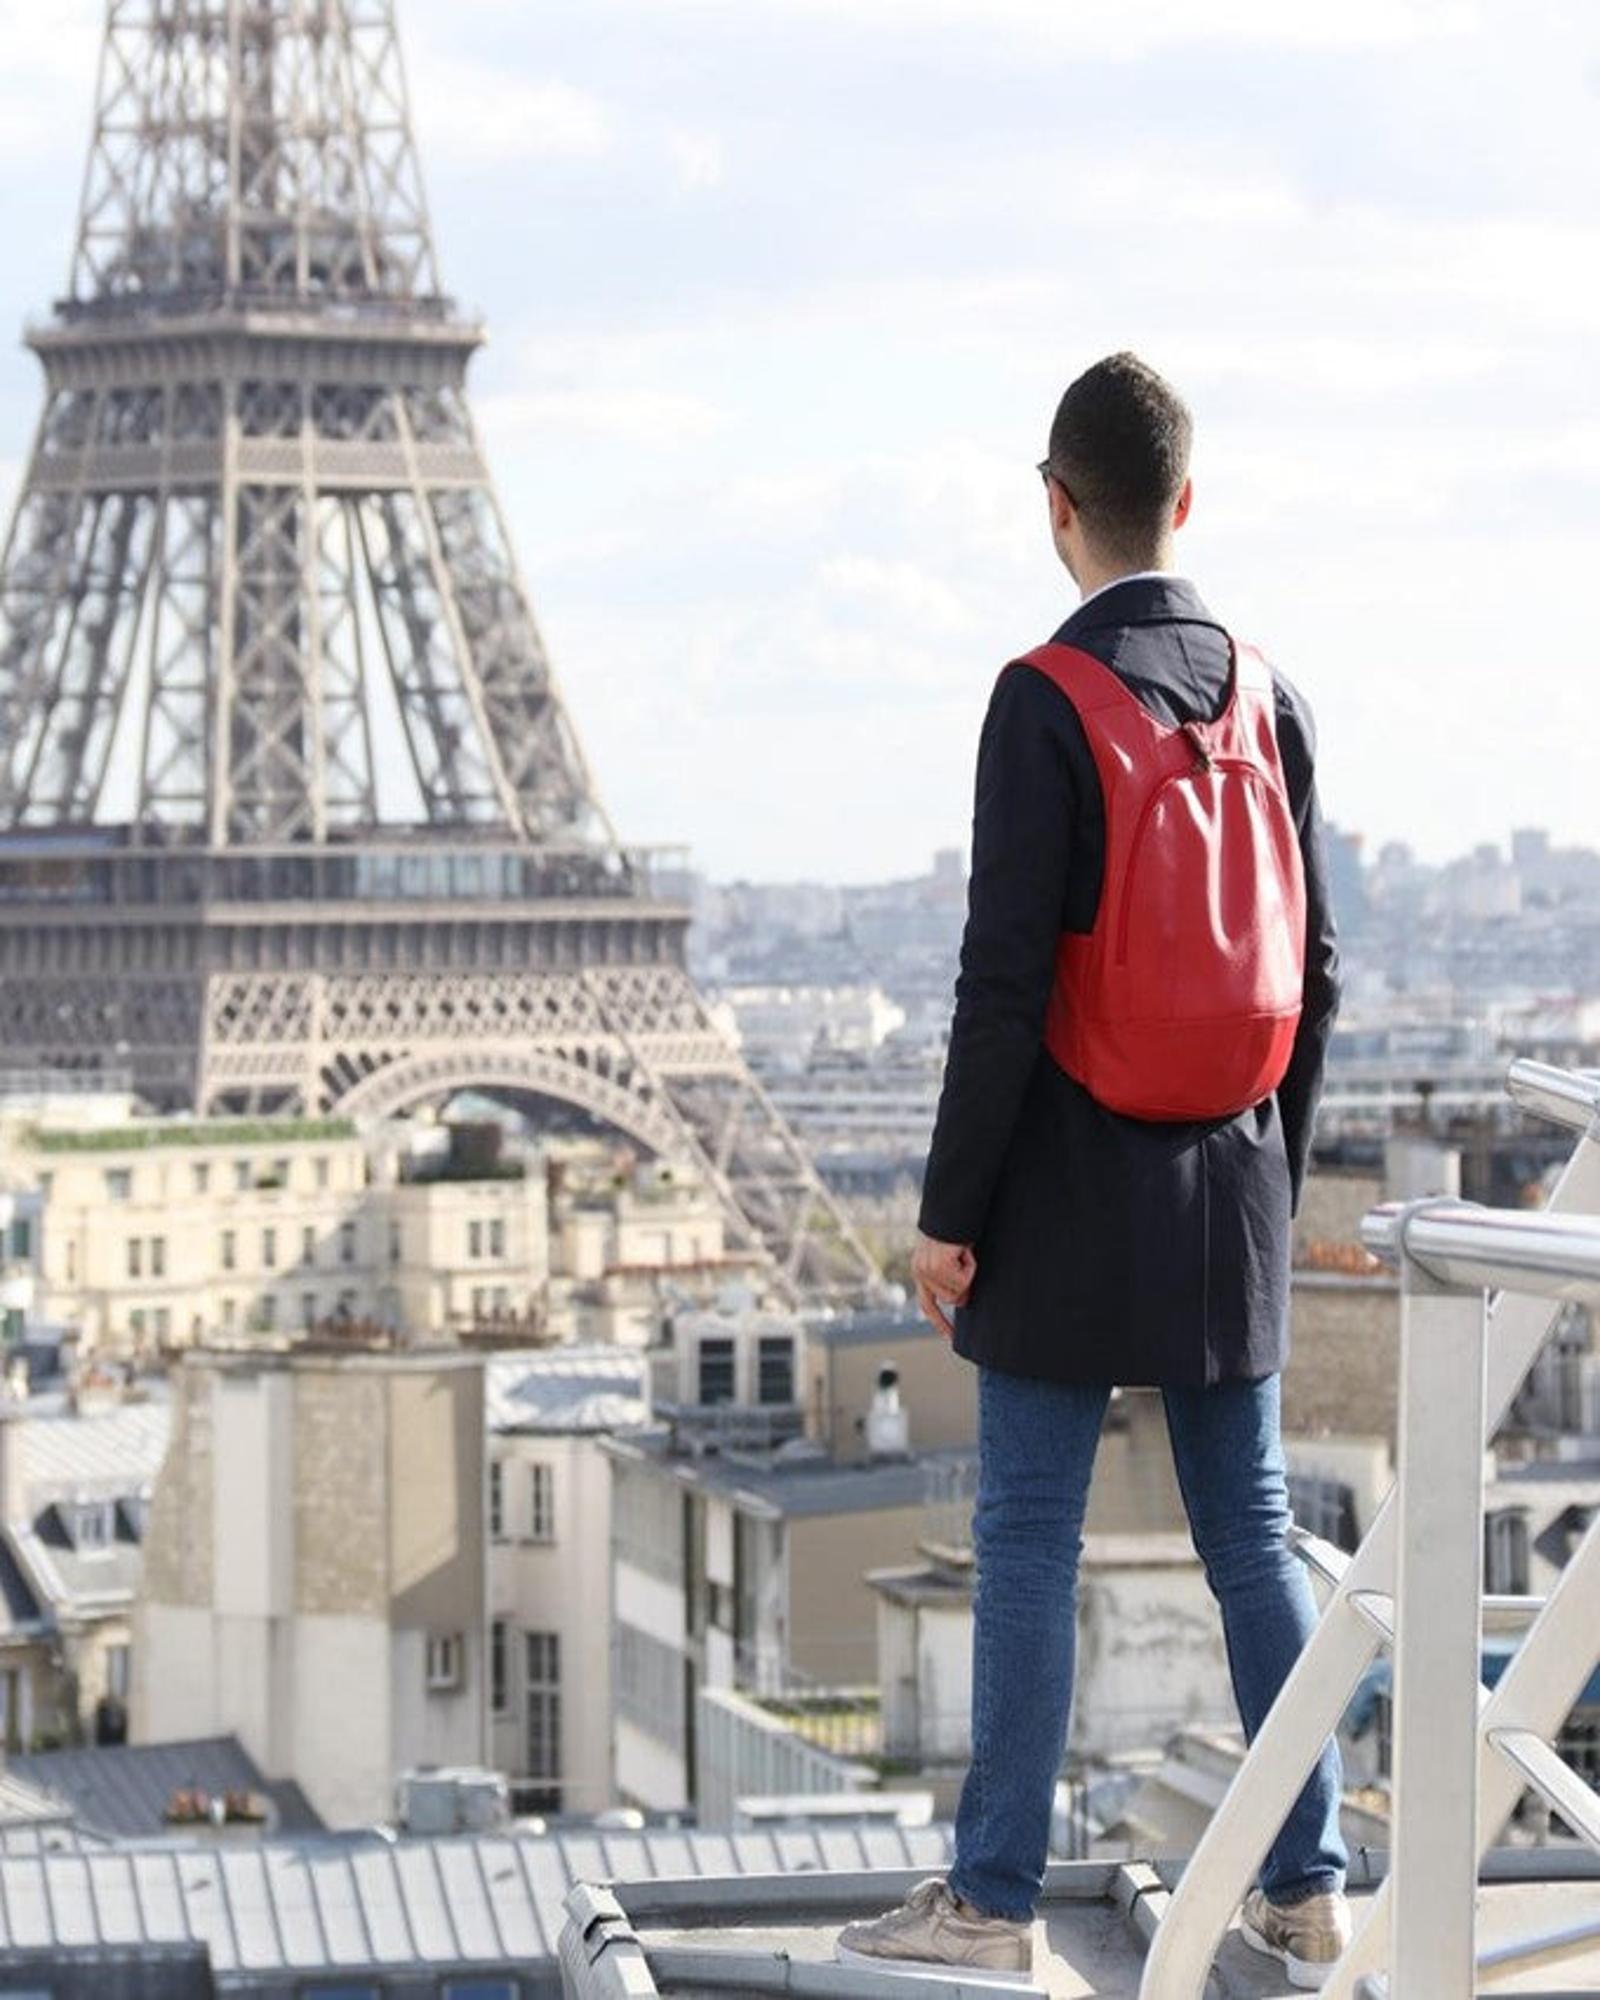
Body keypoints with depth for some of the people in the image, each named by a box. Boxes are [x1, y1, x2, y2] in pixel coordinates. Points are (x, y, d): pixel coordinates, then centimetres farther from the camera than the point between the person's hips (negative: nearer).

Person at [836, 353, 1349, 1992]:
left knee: (1026, 1544, -1)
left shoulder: (1046, 703, -13)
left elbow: (1006, 981, -16)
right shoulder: (1268, 699, 5)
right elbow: (1311, 976, 8)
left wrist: (949, 1213, -10)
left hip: (1074, 1191, -6)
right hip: (1228, 1190, 6)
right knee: (1250, 1535, 11)